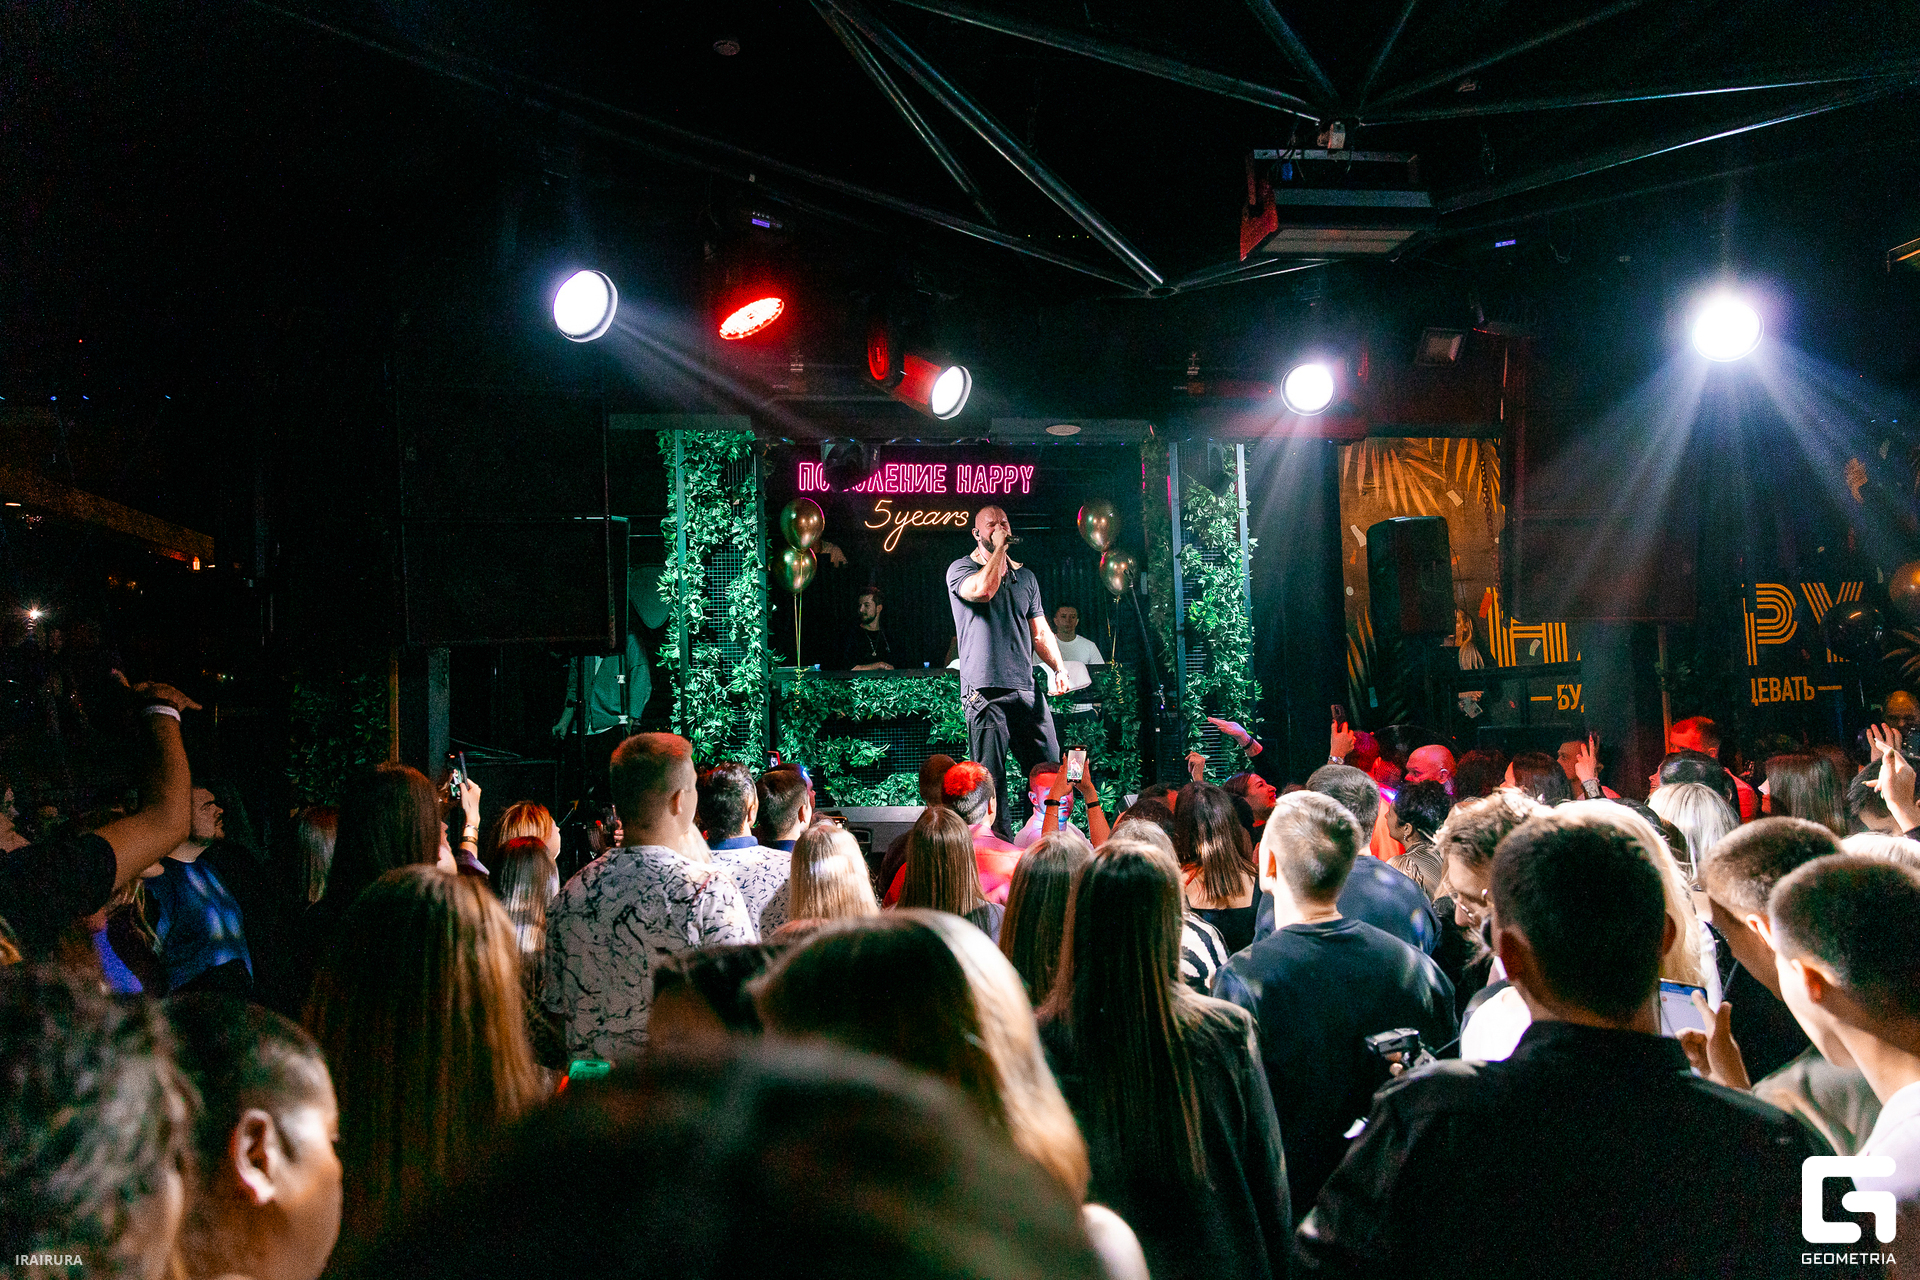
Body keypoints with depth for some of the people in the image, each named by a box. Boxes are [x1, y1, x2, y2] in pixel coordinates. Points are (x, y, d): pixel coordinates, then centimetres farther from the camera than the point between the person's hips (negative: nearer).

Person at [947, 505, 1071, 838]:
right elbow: (984, 589, -19)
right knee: (990, 777, -5)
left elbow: (1040, 631, 20)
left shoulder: (1026, 576, 20)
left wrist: (1058, 668, 4)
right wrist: (998, 548, -8)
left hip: (1026, 687, 5)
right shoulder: (960, 569, 4)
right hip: (985, 690, -5)